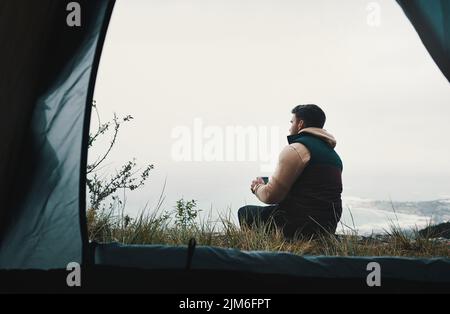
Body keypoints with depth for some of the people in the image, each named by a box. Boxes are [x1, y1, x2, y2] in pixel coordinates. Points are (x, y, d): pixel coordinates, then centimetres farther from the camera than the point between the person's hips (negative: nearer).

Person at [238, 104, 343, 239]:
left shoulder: (296, 149, -11)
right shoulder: (334, 155, 17)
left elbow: (270, 196, -13)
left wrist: (257, 187, 10)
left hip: (301, 227, -9)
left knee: (245, 212, 10)